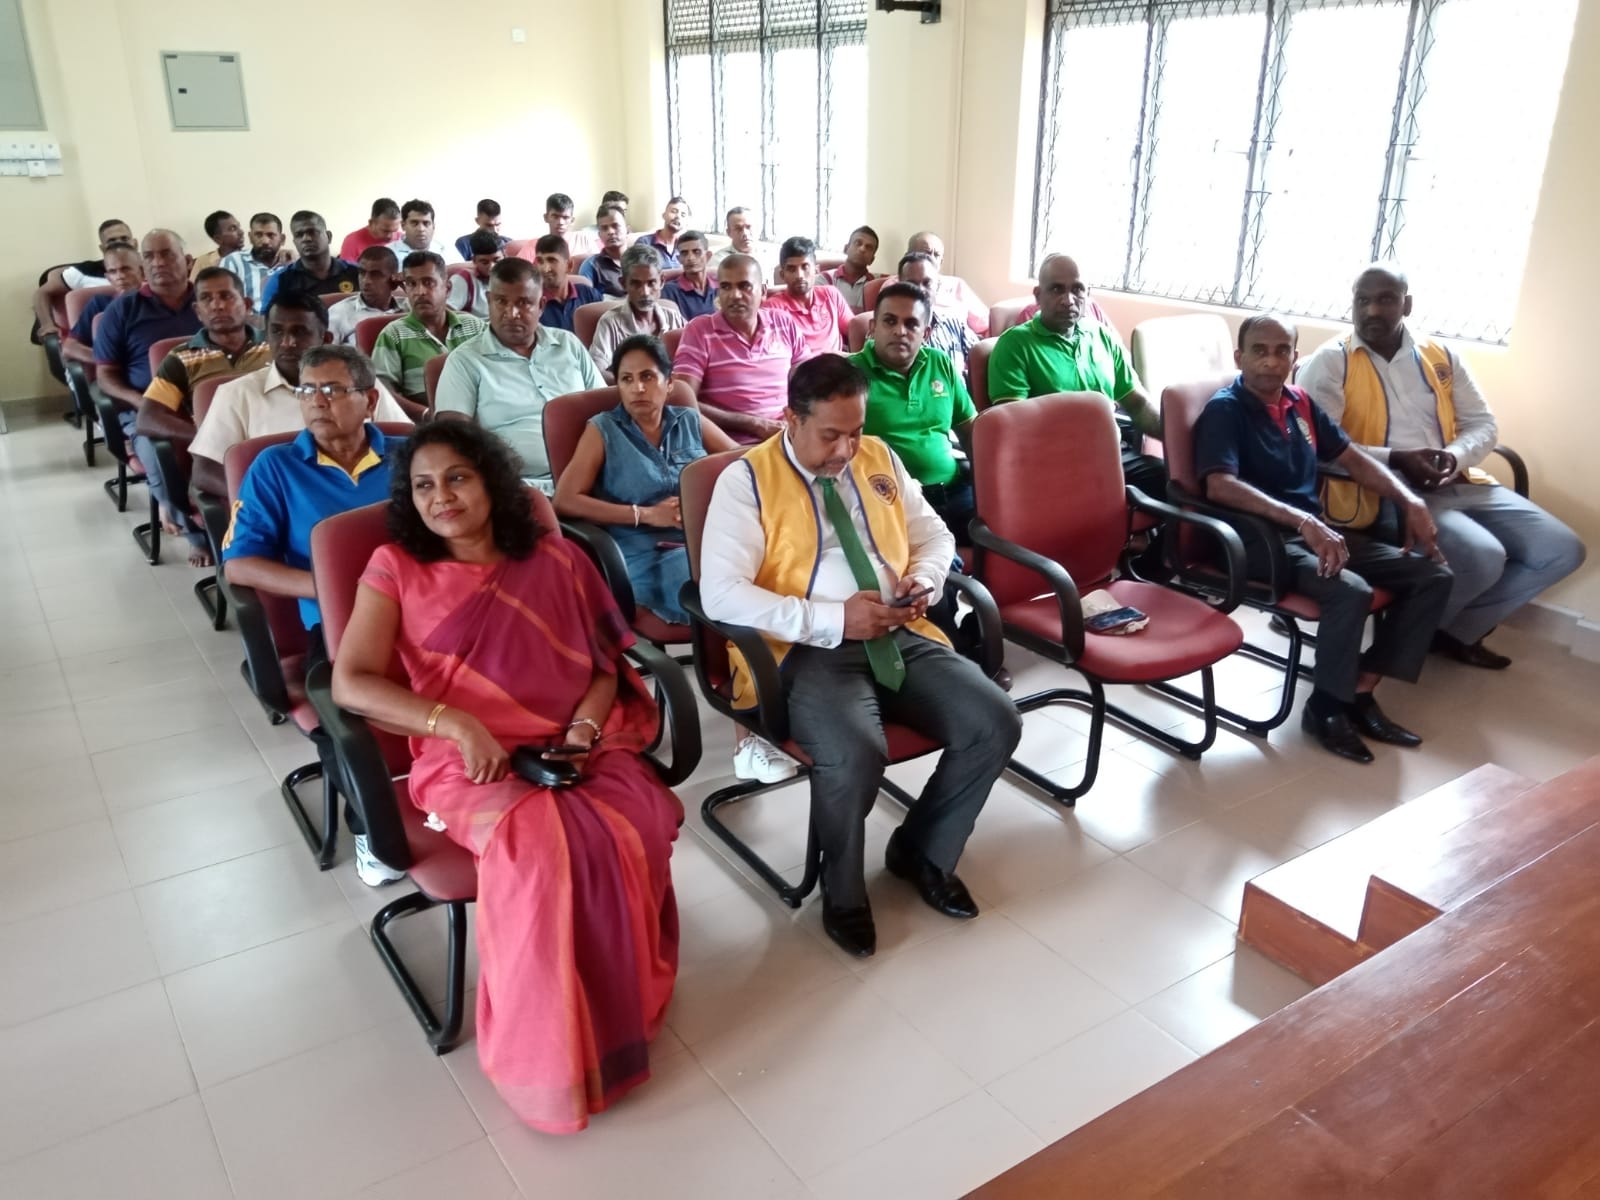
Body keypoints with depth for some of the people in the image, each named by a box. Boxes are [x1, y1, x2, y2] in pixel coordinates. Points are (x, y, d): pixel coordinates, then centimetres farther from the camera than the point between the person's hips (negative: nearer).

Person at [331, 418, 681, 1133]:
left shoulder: (556, 560, 11)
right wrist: (453, 722, -18)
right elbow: (350, 682, -5)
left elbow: (608, 664, 13)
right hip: (467, 762, -2)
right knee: (536, 842, -35)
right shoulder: (396, 567, 6)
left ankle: (620, 1013, -6)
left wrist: (585, 727, -8)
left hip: (576, 750, 2)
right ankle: (550, 1050, -14)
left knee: (629, 833, -30)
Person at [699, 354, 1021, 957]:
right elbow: (720, 594, -15)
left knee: (996, 723, -14)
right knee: (855, 754, -34)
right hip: (806, 650, -6)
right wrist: (834, 619, -21)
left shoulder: (880, 460, 14)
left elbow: (934, 534, 23)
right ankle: (842, 893, 0)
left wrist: (925, 578, -3)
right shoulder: (746, 479, -5)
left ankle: (922, 852, 13)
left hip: (901, 636, 6)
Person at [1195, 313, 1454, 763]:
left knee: (1433, 575, -2)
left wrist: (1411, 502, 4)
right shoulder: (1224, 409, -10)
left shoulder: (1301, 403, 13)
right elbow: (1220, 485, -26)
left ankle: (1361, 689, 0)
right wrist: (1301, 520, -36)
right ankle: (1325, 707, -8)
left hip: (1318, 532, 8)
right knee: (1350, 591, -32)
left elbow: (1354, 459, 19)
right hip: (1263, 540, -8)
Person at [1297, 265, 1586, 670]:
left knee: (1562, 549, -3)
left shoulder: (1441, 356, 14)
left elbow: (1484, 424, 14)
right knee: (1484, 558, -29)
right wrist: (1394, 460, -22)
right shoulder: (1330, 362, -3)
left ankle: (1457, 630, 11)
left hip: (1458, 484, 7)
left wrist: (1455, 457, -9)